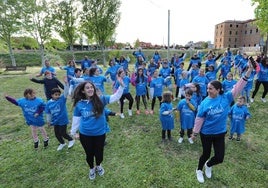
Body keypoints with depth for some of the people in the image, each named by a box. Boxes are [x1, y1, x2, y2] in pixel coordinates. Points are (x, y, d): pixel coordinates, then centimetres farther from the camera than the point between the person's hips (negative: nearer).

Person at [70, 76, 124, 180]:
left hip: (100, 133, 0)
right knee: (89, 153, 19)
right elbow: (76, 119, 1)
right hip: (85, 134, 0)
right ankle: (91, 169, 51)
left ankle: (98, 166, 52)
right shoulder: (79, 104, -9)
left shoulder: (101, 99, -12)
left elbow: (115, 97, -20)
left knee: (99, 153, 18)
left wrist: (121, 86, -35)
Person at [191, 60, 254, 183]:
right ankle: (199, 170, 44)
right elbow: (199, 119, -10)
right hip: (206, 134, -2)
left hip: (220, 134, 2)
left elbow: (238, 87, -19)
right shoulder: (205, 103, -15)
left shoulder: (226, 98, -11)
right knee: (206, 154, 15)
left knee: (219, 157, 10)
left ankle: (208, 165, 45)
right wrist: (195, 133, -3)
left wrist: (249, 71, -28)